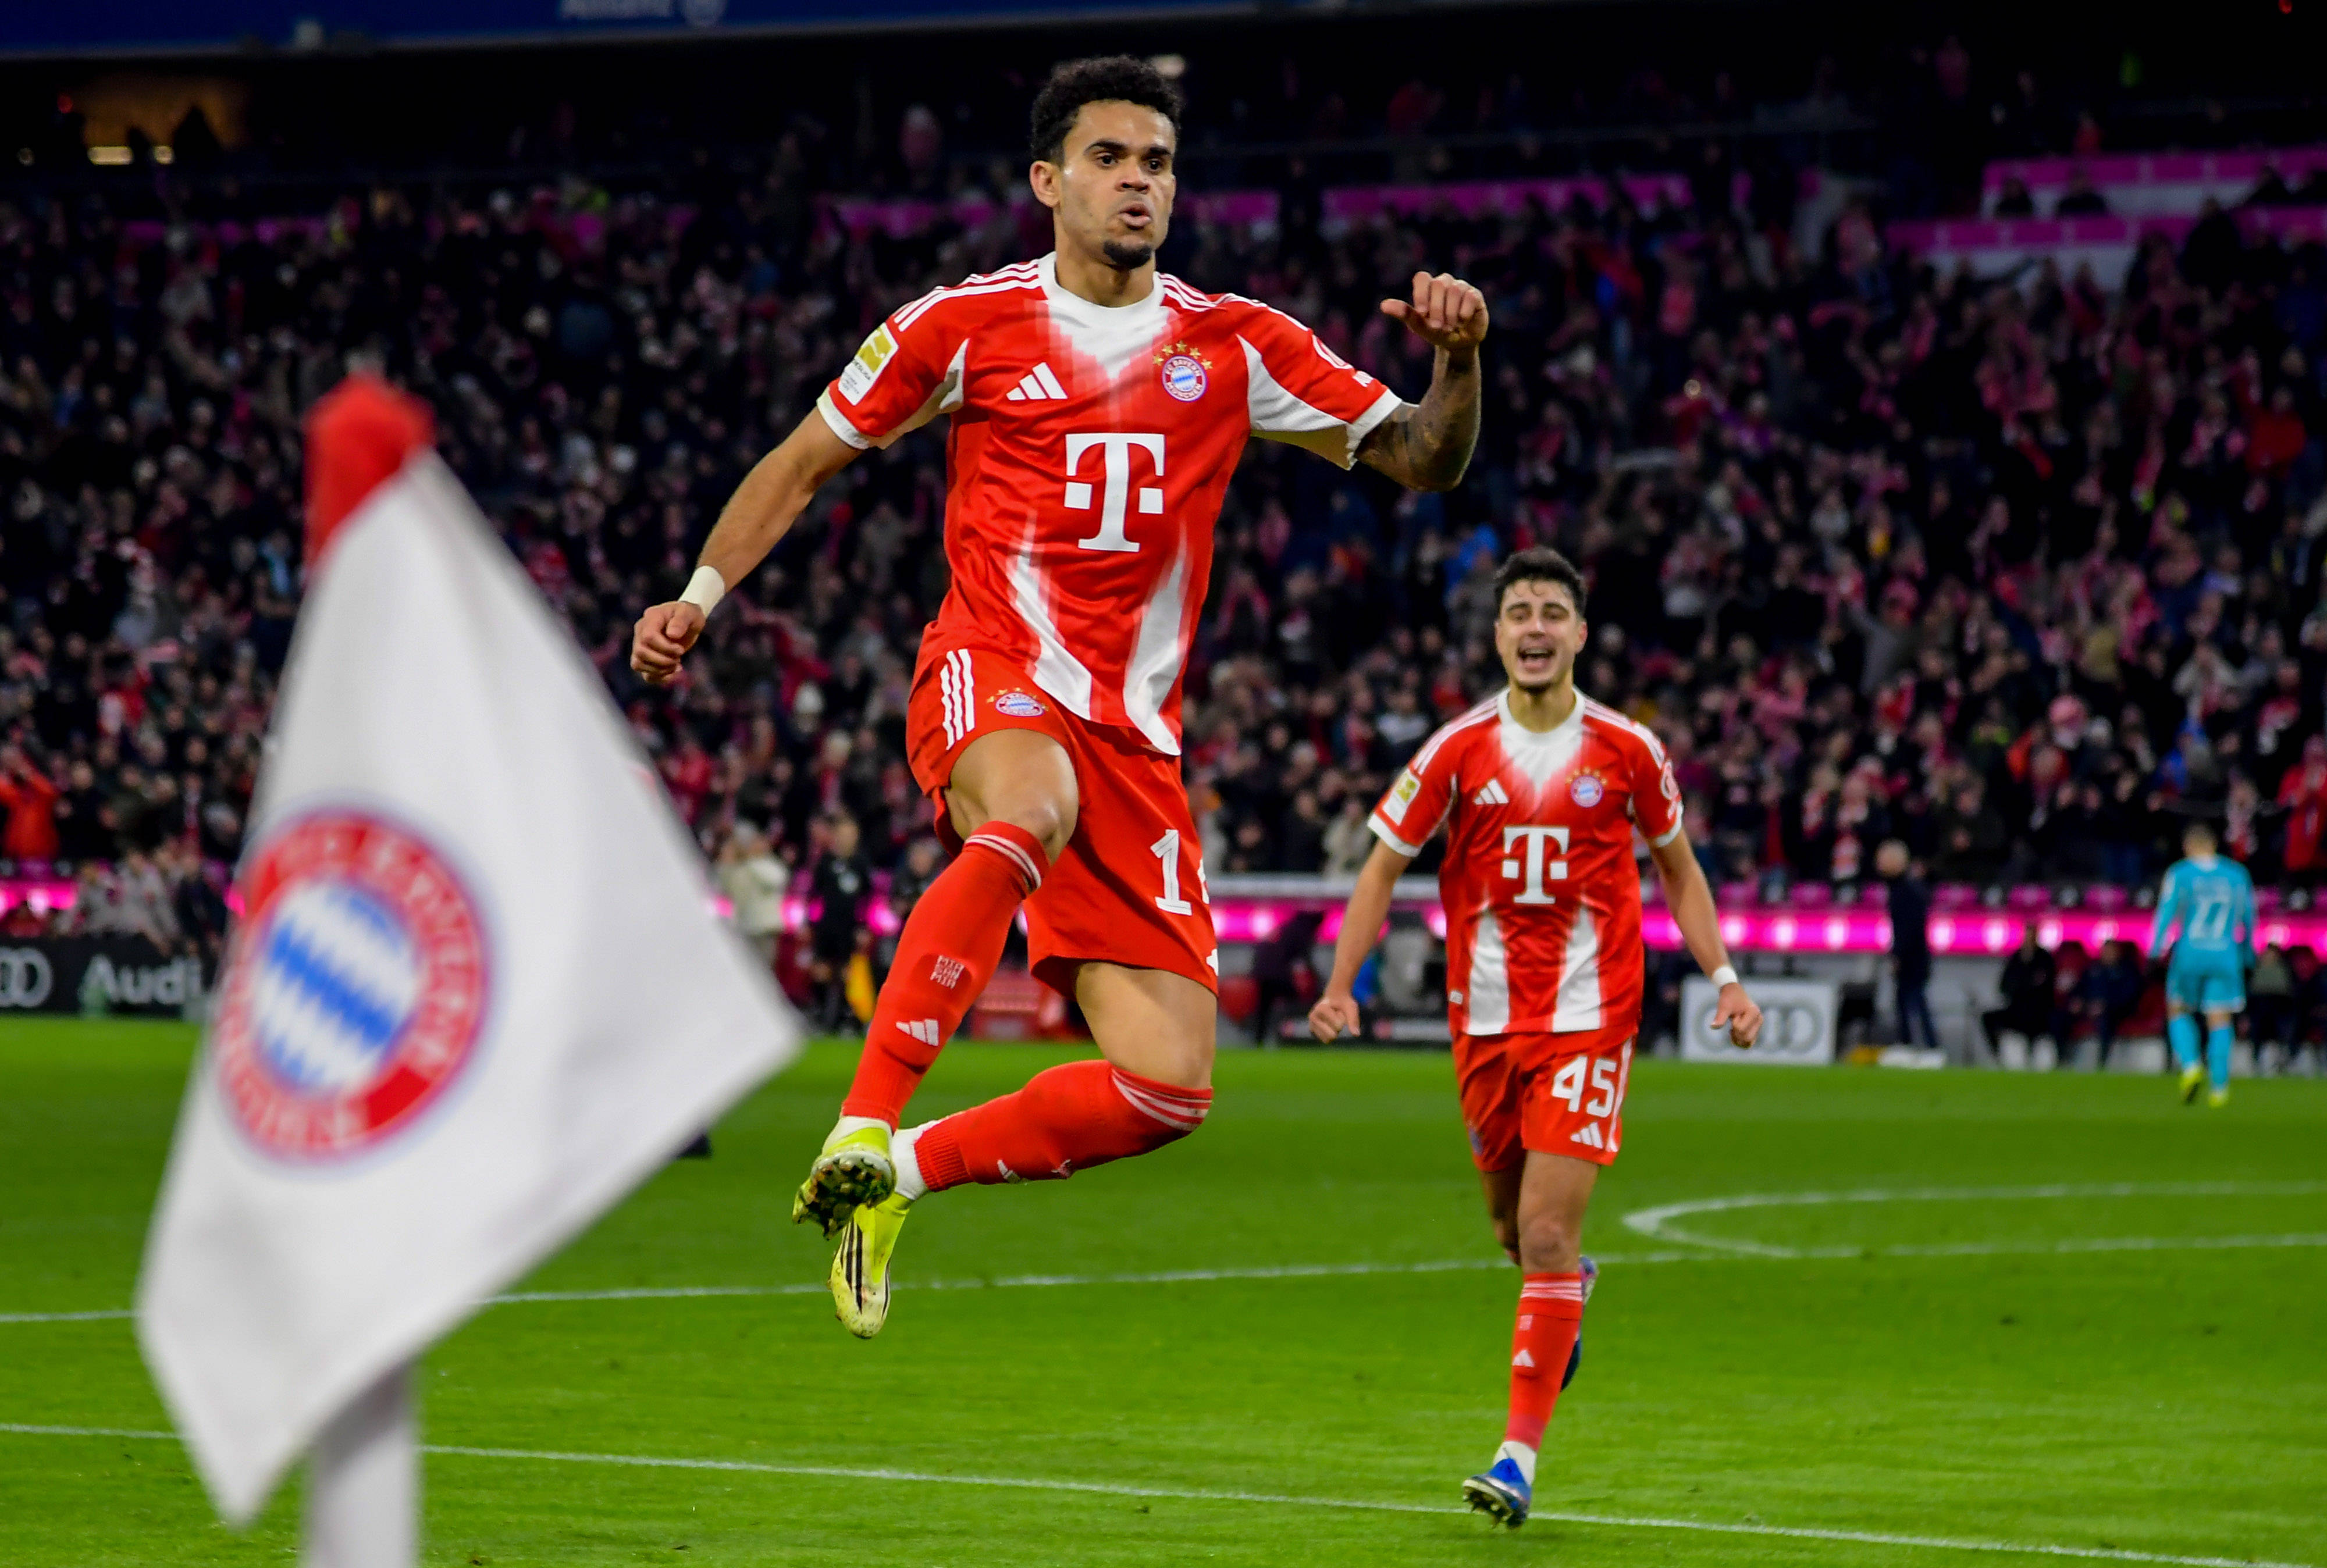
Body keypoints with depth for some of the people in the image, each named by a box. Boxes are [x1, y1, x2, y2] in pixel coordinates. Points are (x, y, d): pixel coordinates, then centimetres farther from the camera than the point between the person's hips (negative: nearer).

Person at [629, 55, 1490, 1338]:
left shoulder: (1235, 347, 10)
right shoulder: (964, 325, 5)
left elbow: (1423, 462, 11)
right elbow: (806, 460, 16)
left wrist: (1458, 363, -9)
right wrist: (701, 593, 6)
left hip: (1135, 729, 4)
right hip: (991, 679, -4)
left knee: (1168, 1090, -7)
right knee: (1033, 811, -43)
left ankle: (899, 1177, 13)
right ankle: (860, 1130, -43)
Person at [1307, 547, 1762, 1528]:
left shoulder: (1627, 751, -2)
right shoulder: (1458, 750, -2)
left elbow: (1677, 868, 12)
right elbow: (1385, 866, 5)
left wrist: (1723, 977, 2)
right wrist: (1341, 985, -7)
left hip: (1588, 1016, -2)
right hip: (1485, 1015, 2)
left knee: (1548, 1233, -13)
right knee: (1513, 1227, 14)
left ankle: (1520, 1452, -11)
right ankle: (1566, 1296, 52)